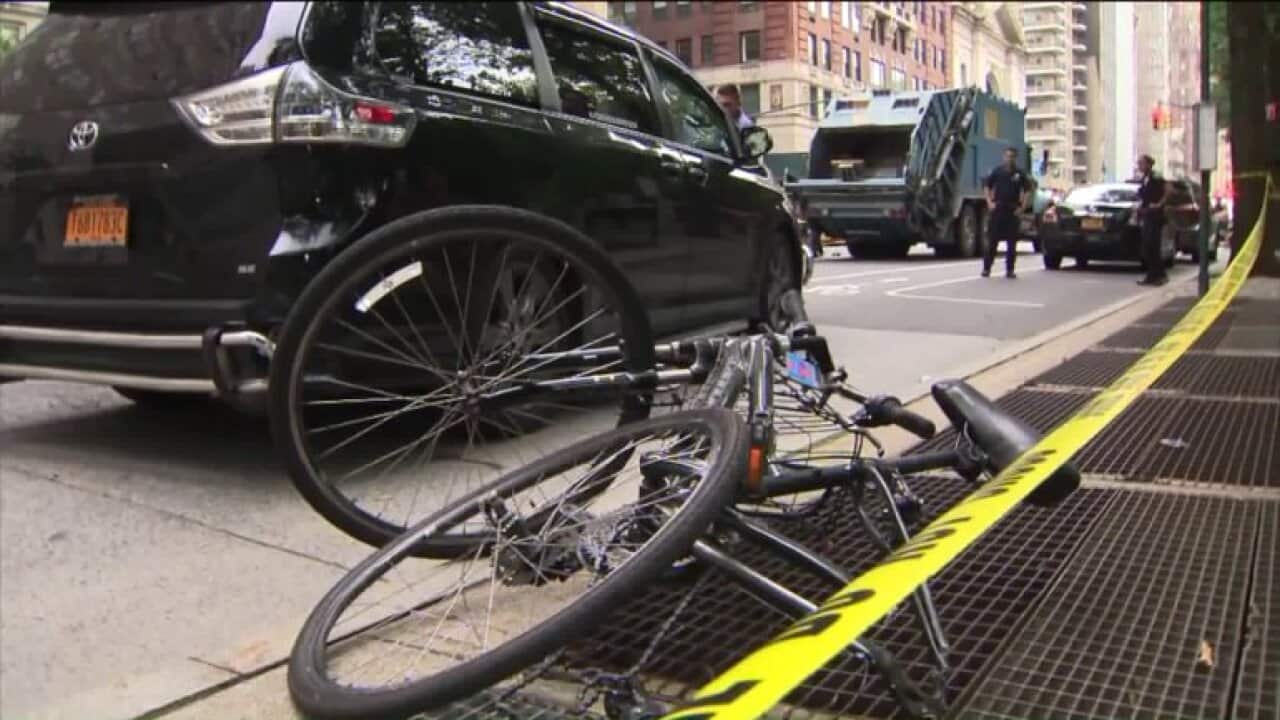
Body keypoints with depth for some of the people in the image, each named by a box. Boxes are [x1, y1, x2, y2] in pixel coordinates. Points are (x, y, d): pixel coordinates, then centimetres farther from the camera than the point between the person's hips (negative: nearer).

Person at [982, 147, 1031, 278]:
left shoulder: (1020, 174, 5)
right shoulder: (997, 171, 4)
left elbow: (1027, 191, 6)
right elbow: (988, 187, 9)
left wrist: (1021, 206, -3)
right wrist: (989, 202, -2)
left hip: (1012, 211, 1)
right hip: (997, 209, -1)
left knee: (1012, 242, 4)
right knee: (992, 240, -1)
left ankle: (1010, 270, 10)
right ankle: (986, 268, 4)